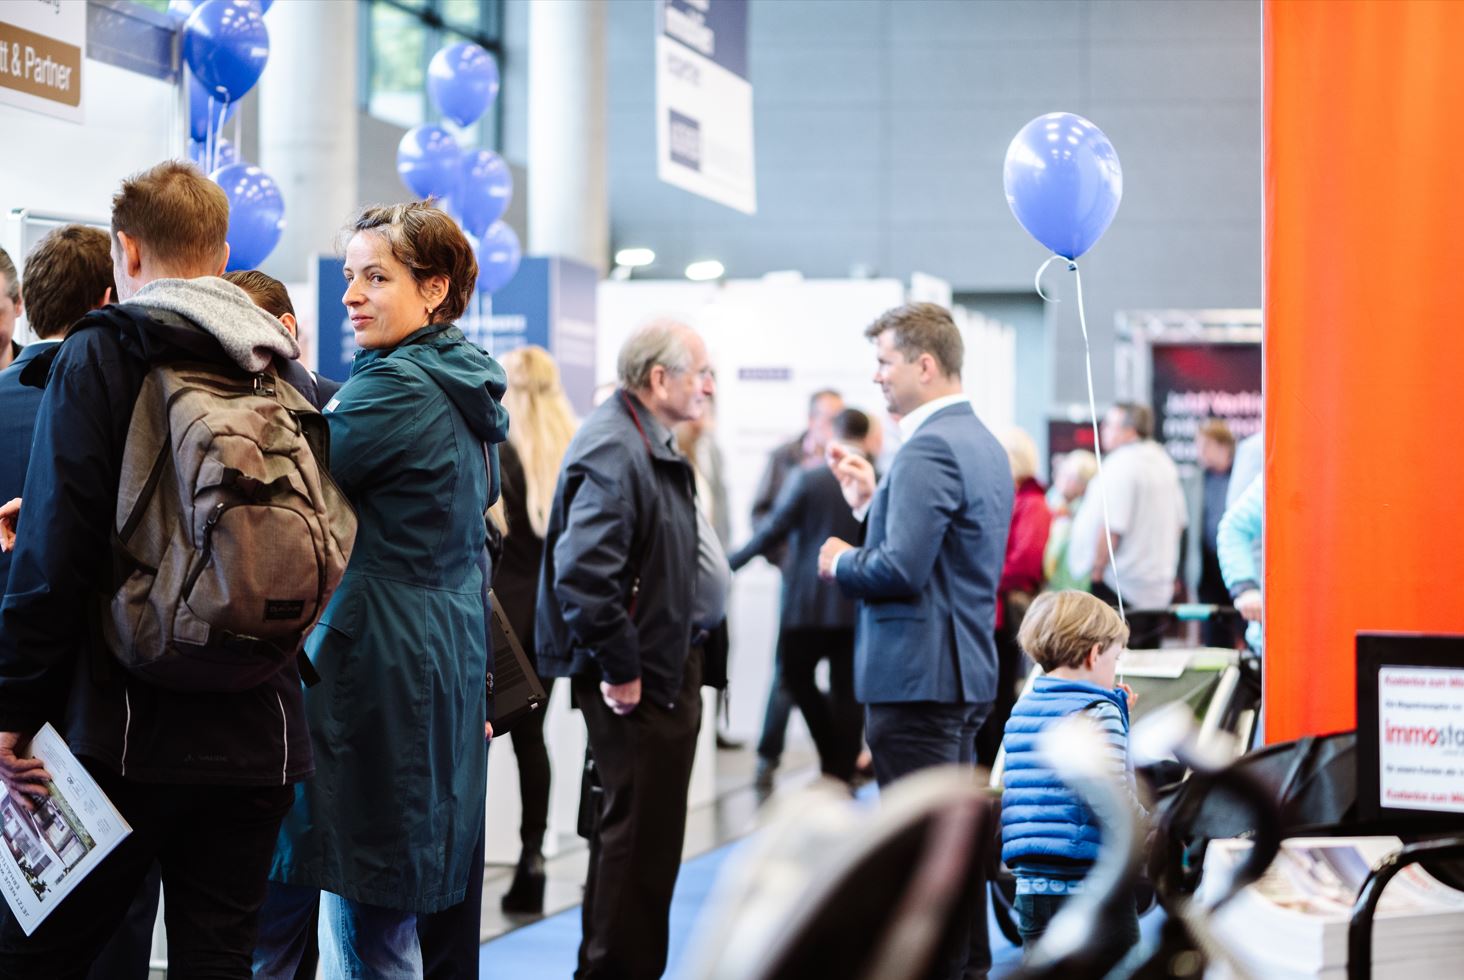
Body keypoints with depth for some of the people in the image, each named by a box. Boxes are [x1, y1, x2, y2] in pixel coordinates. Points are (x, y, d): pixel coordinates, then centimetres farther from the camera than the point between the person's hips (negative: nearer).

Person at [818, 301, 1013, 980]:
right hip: (965, 670, 11)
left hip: (916, 674, -11)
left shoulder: (929, 450, -18)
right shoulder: (981, 442, 14)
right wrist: (874, 499, 14)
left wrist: (841, 563, -7)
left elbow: (901, 568, -26)